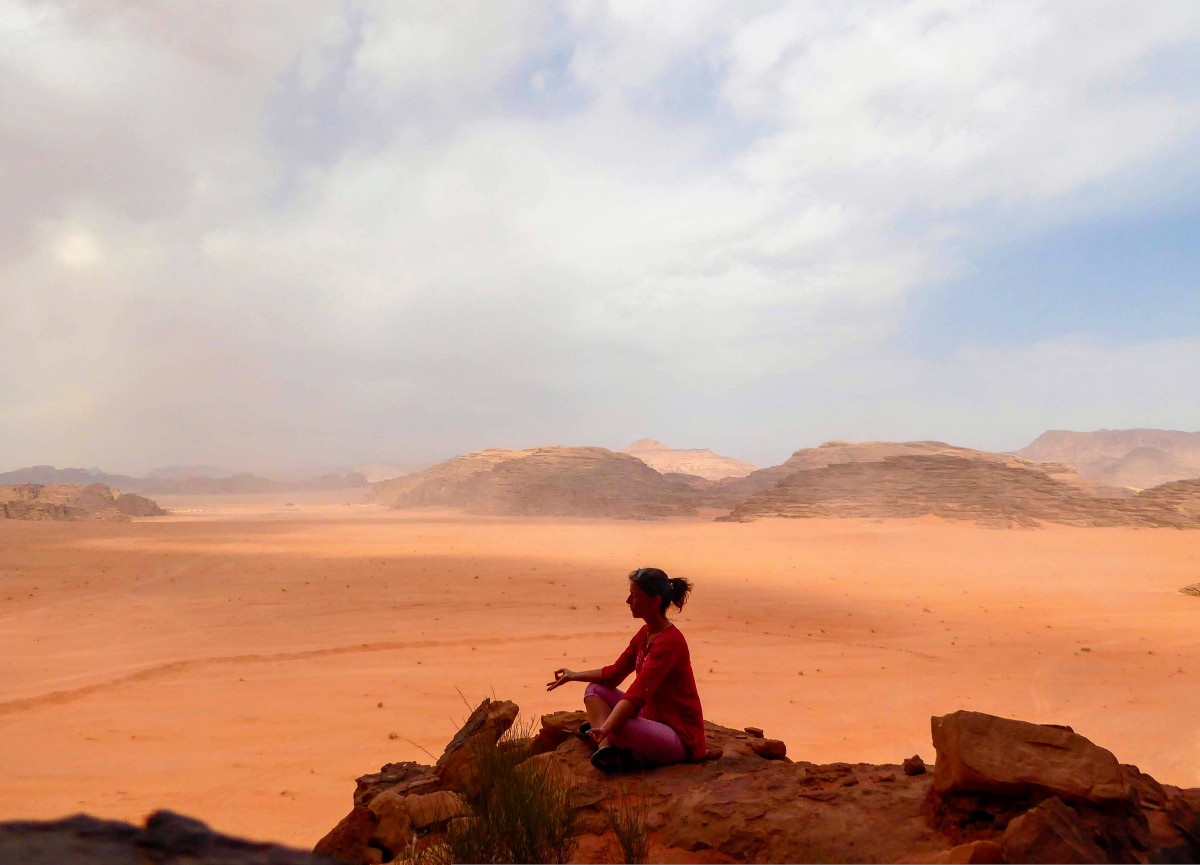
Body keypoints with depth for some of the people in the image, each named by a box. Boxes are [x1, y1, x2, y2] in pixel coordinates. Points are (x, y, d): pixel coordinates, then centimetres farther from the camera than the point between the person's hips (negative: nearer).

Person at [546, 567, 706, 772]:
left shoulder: (670, 642, -22)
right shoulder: (645, 633, 7)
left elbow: (638, 693, -34)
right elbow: (615, 673, 17)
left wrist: (606, 728, -42)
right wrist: (574, 676, 15)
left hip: (682, 738, -10)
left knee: (616, 726, -36)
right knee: (595, 689, 9)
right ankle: (606, 747, -14)